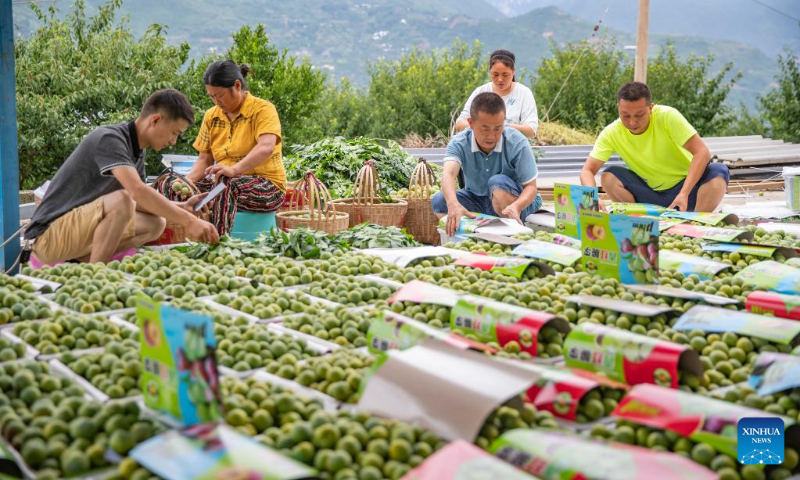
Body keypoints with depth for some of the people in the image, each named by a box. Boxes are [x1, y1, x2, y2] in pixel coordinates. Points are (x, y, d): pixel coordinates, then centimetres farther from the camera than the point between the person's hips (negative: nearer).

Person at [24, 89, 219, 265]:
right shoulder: (108, 138, -19)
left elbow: (141, 201, 17)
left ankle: (82, 261, -6)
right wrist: (189, 221, -32)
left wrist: (182, 207, 2)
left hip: (82, 229, 9)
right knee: (121, 199, -30)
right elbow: (138, 191, -33)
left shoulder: (137, 152, 9)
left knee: (155, 224, 3)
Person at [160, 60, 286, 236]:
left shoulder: (263, 109, -9)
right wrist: (188, 180, -11)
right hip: (224, 183, 6)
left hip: (267, 188, -6)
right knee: (171, 186, -11)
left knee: (225, 184, -38)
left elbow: (266, 148, -27)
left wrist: (234, 170, -42)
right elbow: (204, 158, 10)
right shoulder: (211, 116, 12)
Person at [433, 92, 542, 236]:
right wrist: (453, 204, -59)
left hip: (517, 199, -2)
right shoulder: (459, 143, -17)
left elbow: (531, 187, -19)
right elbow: (449, 174, -36)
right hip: (477, 200, 3)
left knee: (498, 182, -33)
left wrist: (516, 206, -44)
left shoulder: (517, 143, -21)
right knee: (439, 201, -20)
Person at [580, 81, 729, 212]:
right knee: (608, 176, -20)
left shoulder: (667, 116, -21)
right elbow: (587, 171, -15)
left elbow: (702, 152, -25)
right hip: (651, 194, 2)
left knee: (719, 171, -29)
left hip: (687, 185, -2)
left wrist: (684, 194, -37)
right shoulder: (611, 133, -14)